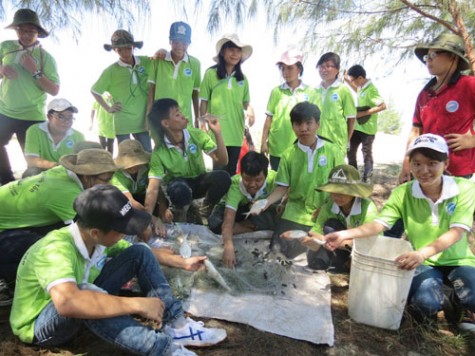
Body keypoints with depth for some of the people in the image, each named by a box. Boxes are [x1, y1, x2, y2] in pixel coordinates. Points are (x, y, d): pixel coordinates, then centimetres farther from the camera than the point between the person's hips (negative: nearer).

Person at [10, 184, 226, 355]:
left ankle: (176, 326, -14)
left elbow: (143, 256, 5)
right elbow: (67, 302, -53)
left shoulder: (99, 237, -12)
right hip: (39, 325, -7)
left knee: (139, 253, -8)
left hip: (81, 315, 7)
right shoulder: (56, 250, -35)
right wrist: (138, 305, -46)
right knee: (85, 291, -42)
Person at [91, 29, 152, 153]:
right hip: (122, 122, -2)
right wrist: (108, 108, 0)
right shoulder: (111, 71, -4)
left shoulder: (145, 62, 1)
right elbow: (94, 91, 7)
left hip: (143, 120, 3)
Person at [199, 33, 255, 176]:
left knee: (232, 171, 13)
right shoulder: (211, 73, -3)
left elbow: (245, 102, 13)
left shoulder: (242, 78, 10)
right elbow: (204, 102, 0)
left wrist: (250, 109, -9)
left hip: (236, 132, 4)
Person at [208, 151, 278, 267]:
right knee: (214, 223, -33)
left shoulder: (273, 179, -33)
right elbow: (228, 219, -47)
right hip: (237, 208, -1)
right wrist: (229, 247, -61)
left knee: (276, 218, -33)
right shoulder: (235, 185, -38)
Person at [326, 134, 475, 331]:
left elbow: (457, 232, -23)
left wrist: (423, 252, -41)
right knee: (426, 303, -28)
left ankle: (456, 300, 10)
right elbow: (379, 224, -19)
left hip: (457, 260, 1)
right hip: (423, 262, 0)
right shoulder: (403, 193, -10)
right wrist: (345, 234, -37)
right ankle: (435, 304, 10)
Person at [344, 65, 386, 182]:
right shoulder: (362, 87, 5)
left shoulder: (371, 90, -21)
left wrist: (363, 113, -24)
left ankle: (366, 180, 13)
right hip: (357, 126, 9)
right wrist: (347, 80, 19)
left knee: (367, 154, 2)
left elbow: (383, 106, -26)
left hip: (367, 129, -9)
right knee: (350, 151, 14)